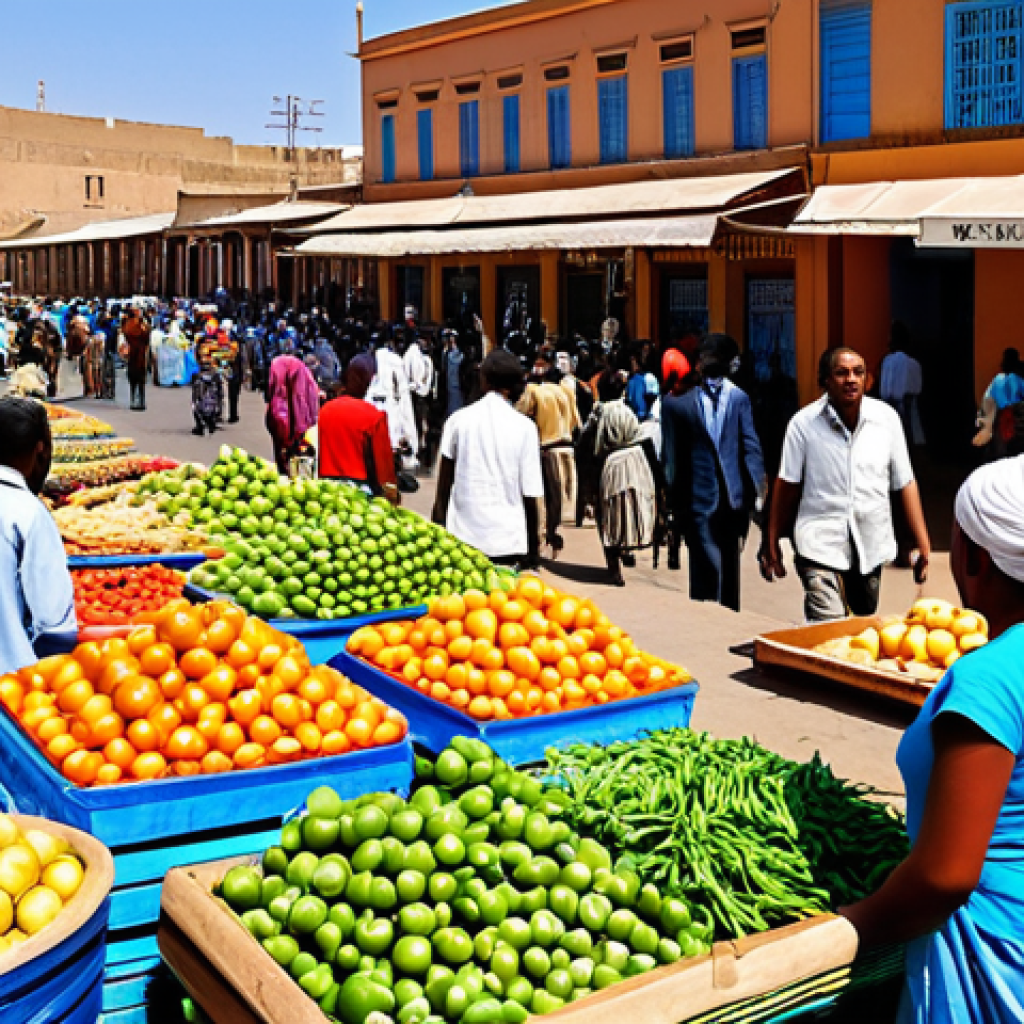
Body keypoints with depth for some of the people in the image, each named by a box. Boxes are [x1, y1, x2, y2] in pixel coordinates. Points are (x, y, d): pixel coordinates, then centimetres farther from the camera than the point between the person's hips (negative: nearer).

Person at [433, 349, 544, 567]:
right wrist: (532, 552, 9)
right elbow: (530, 495, -2)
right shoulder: (525, 427, -2)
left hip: (462, 536, 1)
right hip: (507, 541, -1)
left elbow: (443, 489, 4)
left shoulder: (458, 420, 1)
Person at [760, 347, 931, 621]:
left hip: (871, 545, 3)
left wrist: (923, 542, 0)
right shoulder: (803, 423, -7)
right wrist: (772, 544, 4)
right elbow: (787, 485, 1)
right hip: (820, 546, -3)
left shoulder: (886, 418, -1)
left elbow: (905, 483, 3)